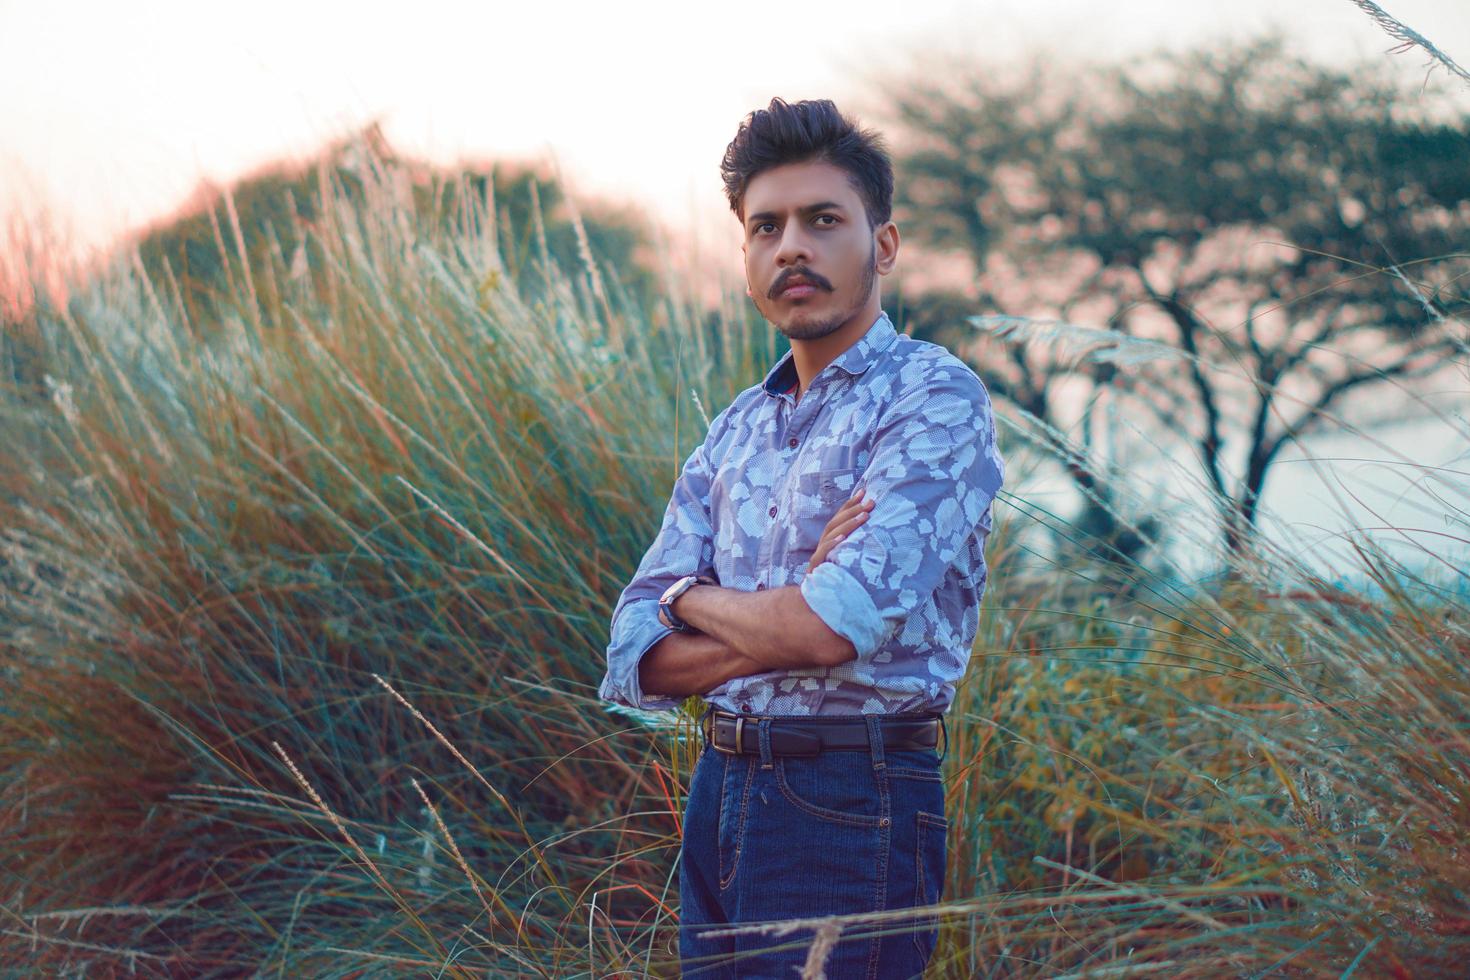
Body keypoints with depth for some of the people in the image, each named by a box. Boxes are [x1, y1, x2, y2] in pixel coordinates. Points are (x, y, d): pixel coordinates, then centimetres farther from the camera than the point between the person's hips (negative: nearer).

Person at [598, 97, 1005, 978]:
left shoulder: (936, 399, -10)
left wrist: (694, 598, -3)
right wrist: (787, 622, -13)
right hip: (719, 795, 7)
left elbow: (833, 627, -23)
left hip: (853, 806, -6)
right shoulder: (737, 431, 11)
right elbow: (633, 664, 5)